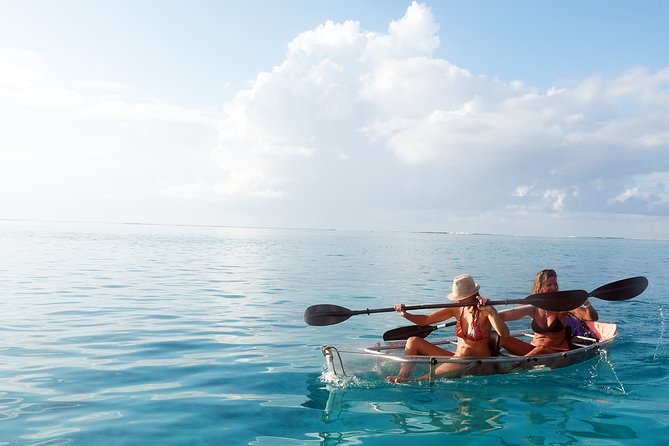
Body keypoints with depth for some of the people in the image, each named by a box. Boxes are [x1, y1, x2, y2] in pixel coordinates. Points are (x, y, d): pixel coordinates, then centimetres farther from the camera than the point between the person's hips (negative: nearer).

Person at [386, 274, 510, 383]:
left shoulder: (485, 311, -12)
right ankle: (402, 376, -25)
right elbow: (425, 320, 6)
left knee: (465, 351, -42)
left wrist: (490, 310, -39)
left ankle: (423, 380, -38)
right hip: (458, 359, 6)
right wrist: (405, 314, -10)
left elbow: (504, 334, -28)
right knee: (413, 341, -1)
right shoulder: (457, 309, 4)